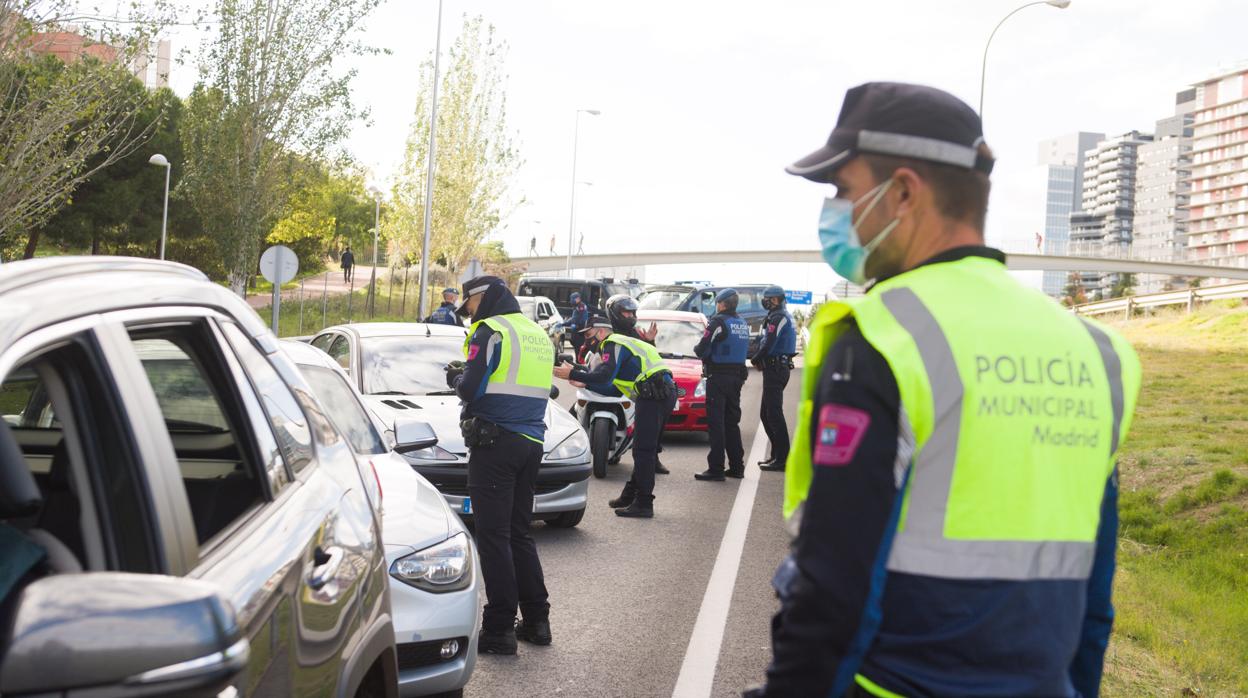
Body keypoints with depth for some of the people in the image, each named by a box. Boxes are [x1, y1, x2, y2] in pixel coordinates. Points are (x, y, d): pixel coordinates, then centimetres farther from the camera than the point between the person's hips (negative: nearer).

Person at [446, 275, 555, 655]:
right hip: (531, 443, 8)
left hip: (495, 443, -8)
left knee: (494, 536, -5)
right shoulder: (538, 335, 18)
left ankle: (499, 628, -6)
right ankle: (536, 620, 18)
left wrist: (457, 377, 10)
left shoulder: (490, 332, -8)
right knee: (518, 533, 16)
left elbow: (471, 390, -13)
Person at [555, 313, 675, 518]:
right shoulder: (621, 344, 30)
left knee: (643, 451, -9)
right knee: (646, 450, 16)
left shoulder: (613, 344, -2)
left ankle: (643, 504, -9)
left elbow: (604, 376, -18)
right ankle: (631, 495, 25)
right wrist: (585, 383, 25)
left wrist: (573, 374, -10)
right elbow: (614, 389, 28)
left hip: (653, 396, -10)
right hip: (665, 394, 10)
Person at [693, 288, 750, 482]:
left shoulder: (719, 322, -13)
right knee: (732, 422, 16)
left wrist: (697, 348, 6)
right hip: (737, 377, 8)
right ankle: (736, 466, 18)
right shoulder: (743, 324, 12)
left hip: (718, 378, -8)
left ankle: (716, 469, -8)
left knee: (716, 423, -6)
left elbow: (702, 350, -16)